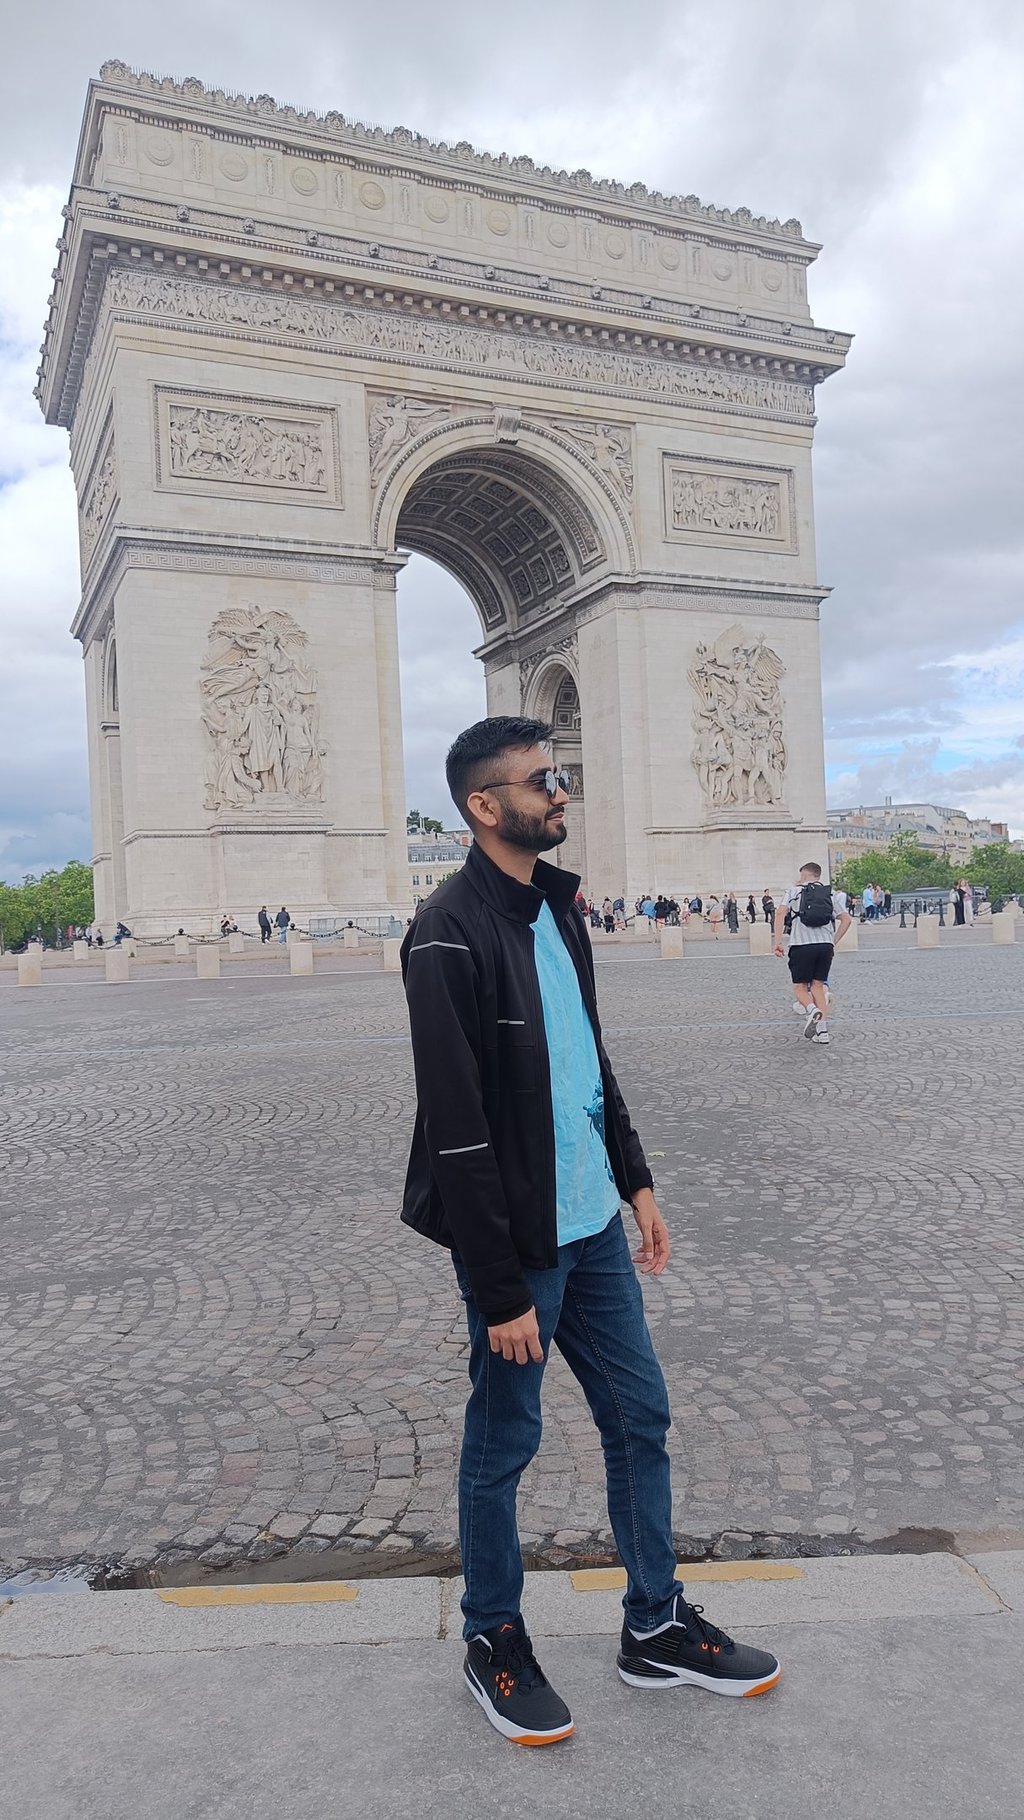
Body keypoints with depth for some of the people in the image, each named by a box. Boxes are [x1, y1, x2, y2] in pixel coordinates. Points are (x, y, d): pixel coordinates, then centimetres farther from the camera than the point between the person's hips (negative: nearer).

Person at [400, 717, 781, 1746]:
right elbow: (456, 1133, -21)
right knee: (504, 1443, 11)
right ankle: (493, 1643, 34)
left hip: (592, 1226, 8)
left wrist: (634, 1179, 13)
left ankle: (657, 1628, 37)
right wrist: (501, 1290, -19)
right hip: (516, 1242, -8)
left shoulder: (556, 907, 8)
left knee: (640, 1420, 17)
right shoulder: (450, 936, -20)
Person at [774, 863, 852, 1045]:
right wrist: (833, 942, 17)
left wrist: (778, 941, -6)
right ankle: (822, 1031, 3)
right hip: (826, 945, 3)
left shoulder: (794, 891, 9)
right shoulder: (829, 894, 19)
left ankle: (811, 1010, -23)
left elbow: (780, 913, -6)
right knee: (818, 986, 13)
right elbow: (847, 919, 11)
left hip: (802, 945, -3)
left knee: (799, 987, 9)